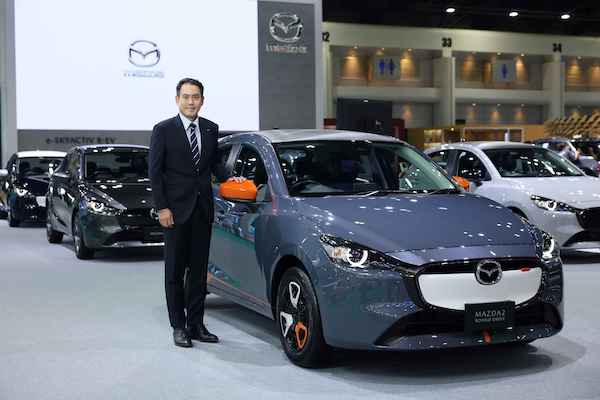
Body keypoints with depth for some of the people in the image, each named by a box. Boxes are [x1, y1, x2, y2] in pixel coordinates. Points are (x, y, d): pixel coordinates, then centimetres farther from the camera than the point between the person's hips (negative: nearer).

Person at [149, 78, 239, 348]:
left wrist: (227, 179, -1)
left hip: (202, 210, 4)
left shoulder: (211, 129, 9)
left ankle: (196, 324, 17)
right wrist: (162, 208, -11)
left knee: (199, 270, 9)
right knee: (175, 271, 4)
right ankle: (179, 326, 11)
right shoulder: (163, 130, -4)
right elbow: (154, 171, -5)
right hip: (176, 211, -4)